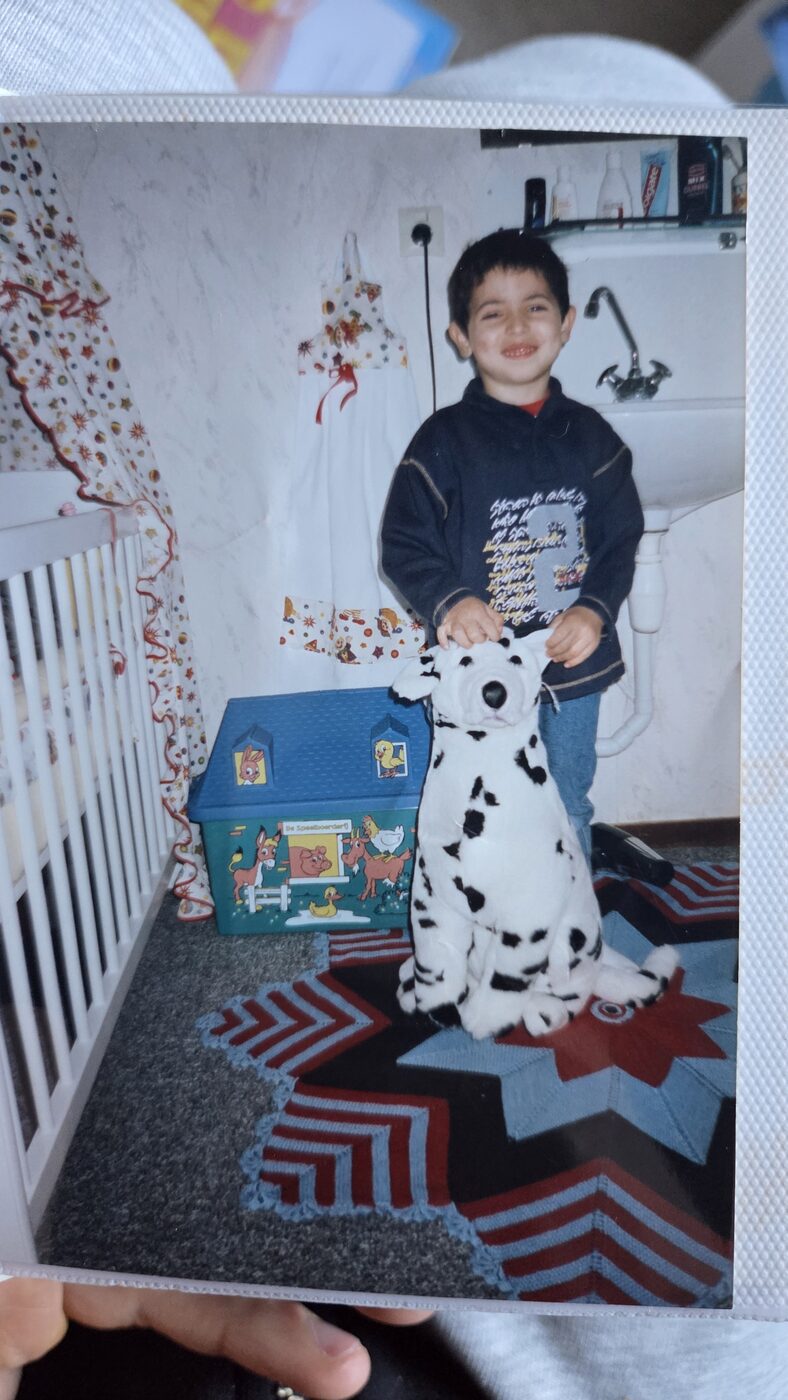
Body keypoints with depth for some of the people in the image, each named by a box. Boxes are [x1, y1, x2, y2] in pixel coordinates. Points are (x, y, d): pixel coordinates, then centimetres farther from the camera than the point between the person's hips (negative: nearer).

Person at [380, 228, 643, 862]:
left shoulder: (589, 434, 2)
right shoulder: (445, 439, -7)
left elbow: (622, 539, 4)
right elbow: (403, 544, -8)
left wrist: (595, 609, -14)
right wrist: (448, 600, -26)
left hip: (574, 667, 3)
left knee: (569, 814, 21)